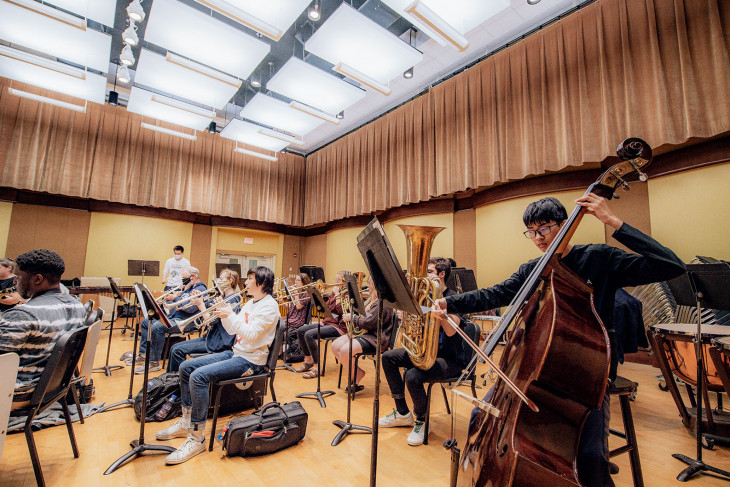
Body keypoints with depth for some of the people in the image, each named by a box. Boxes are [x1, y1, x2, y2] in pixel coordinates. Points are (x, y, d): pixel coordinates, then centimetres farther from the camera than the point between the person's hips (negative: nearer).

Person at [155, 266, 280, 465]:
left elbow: (251, 334, -25)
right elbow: (232, 331, 15)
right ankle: (186, 422, 21)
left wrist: (230, 315, -21)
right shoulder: (250, 303, 14)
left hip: (251, 361, -10)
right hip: (235, 353, 10)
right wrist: (224, 314, 1)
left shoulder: (269, 306, -16)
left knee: (198, 376, -25)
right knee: (186, 367, 8)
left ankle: (197, 437, -11)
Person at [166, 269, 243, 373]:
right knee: (174, 348, 9)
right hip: (210, 337, 10)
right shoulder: (222, 297, 14)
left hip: (219, 342, -10)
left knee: (178, 351, -12)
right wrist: (198, 299, -1)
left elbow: (212, 320, -21)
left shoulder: (232, 300, -18)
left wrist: (200, 304, -14)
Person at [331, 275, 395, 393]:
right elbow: (362, 315, 26)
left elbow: (369, 323, -23)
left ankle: (356, 374, -1)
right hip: (363, 333, 11)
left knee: (345, 350, -28)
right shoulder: (371, 299, 17)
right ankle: (357, 371, 3)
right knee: (335, 345, -6)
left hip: (376, 338, -10)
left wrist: (352, 318, -13)